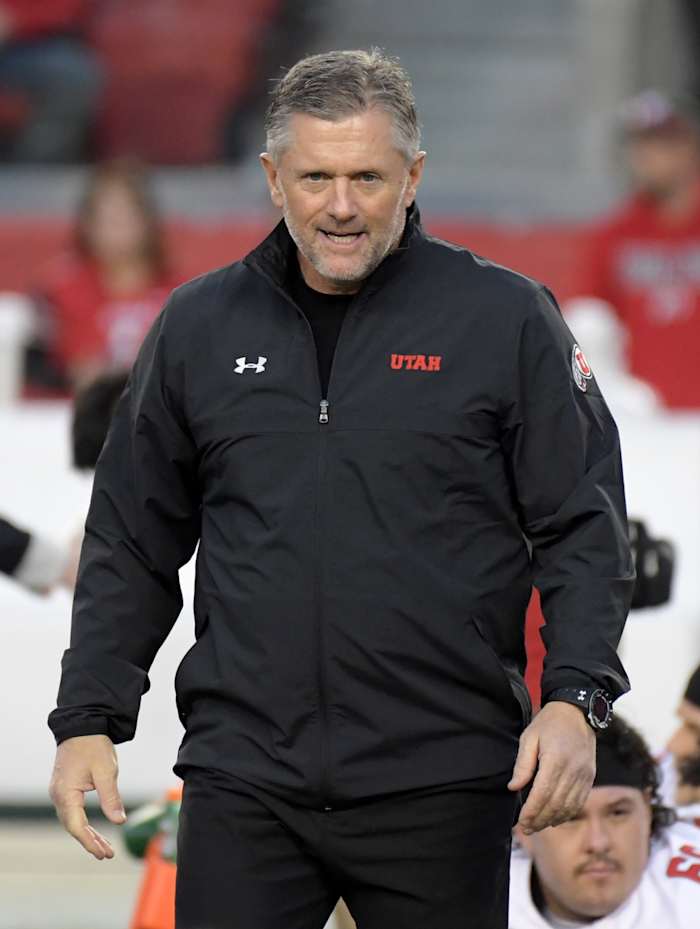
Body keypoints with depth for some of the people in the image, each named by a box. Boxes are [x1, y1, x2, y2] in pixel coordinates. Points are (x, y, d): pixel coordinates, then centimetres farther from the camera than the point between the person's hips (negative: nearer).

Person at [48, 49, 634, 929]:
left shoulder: (507, 319, 1)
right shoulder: (198, 328, 10)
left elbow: (583, 526, 1)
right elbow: (132, 547, 16)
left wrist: (573, 699, -12)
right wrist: (89, 719, 8)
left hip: (439, 781, -2)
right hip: (244, 777, 2)